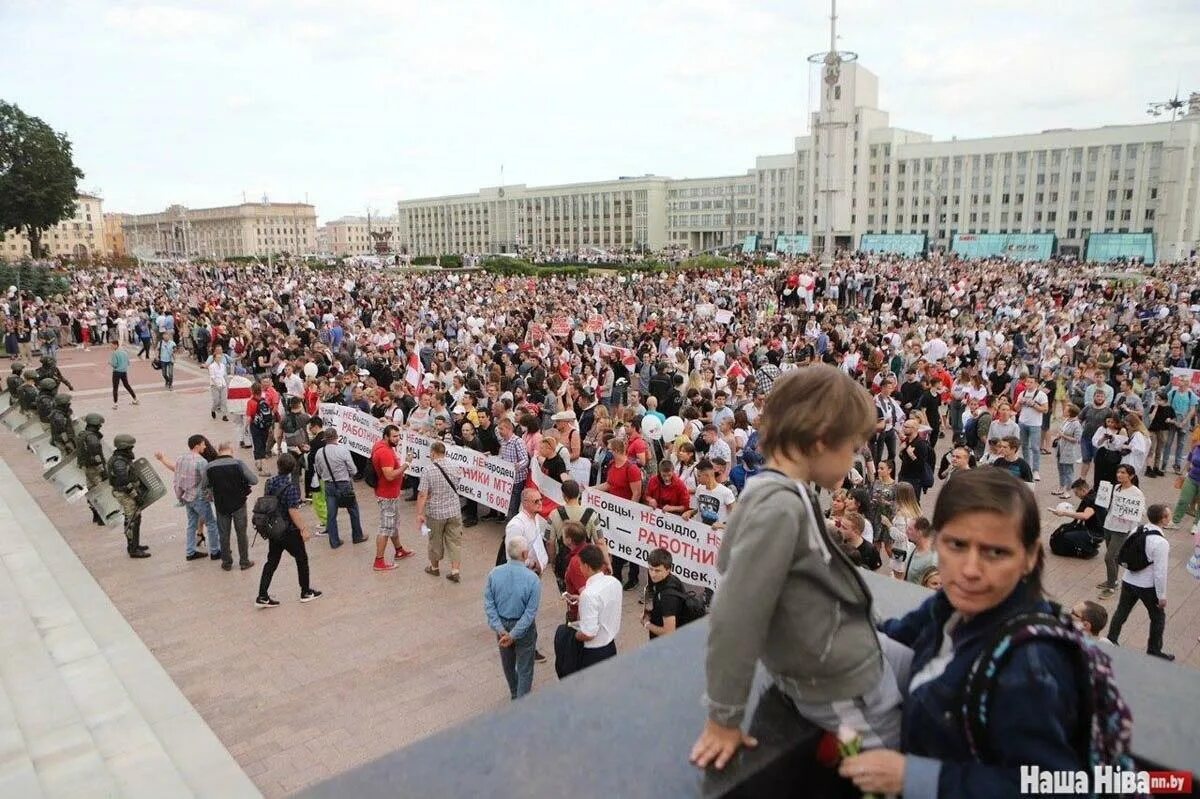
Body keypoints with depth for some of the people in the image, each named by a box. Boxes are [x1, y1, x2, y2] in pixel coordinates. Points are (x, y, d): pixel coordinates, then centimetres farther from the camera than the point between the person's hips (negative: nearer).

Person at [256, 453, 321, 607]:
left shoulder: (270, 483, 0)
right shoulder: (291, 487, -22)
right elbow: (293, 511, -24)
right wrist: (303, 529, -19)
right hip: (289, 531, -6)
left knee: (272, 562, 12)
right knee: (301, 559, 11)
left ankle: (262, 597, 9)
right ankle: (306, 592, 22)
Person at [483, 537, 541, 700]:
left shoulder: (494, 574, -15)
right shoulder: (532, 579, -24)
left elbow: (488, 604, -12)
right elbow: (530, 612, -23)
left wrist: (500, 629, -11)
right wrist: (514, 635, -18)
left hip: (502, 625, 4)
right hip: (524, 626, -4)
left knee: (508, 663, 26)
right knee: (524, 668, 14)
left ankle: (515, 694, 50)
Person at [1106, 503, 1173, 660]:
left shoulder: (1137, 530, -5)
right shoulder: (1161, 542, -24)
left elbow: (1126, 555, 5)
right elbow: (1160, 572, -20)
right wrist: (1162, 595, -10)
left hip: (1128, 581, 5)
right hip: (1148, 586, -5)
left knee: (1121, 612, 19)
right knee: (1158, 617, 18)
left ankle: (1111, 641, 29)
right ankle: (1154, 651, 30)